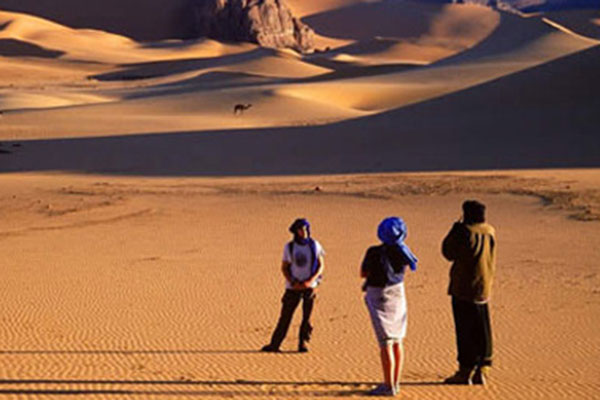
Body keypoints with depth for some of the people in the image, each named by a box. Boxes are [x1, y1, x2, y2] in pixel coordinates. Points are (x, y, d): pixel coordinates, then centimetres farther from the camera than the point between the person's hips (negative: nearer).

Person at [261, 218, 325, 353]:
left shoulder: (314, 245, -1)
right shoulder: (289, 247, -2)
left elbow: (321, 265, 2)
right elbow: (284, 267, 3)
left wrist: (310, 281, -11)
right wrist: (293, 283, -11)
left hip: (310, 286, 0)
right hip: (293, 287, 0)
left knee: (307, 316, -3)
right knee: (285, 315, -2)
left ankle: (303, 344, 9)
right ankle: (274, 344, 3)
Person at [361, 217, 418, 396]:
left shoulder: (374, 253, -22)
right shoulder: (402, 252, -6)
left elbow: (363, 274, -8)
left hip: (379, 297, -5)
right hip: (398, 294, 6)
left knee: (385, 343, -3)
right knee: (397, 341, 12)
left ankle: (388, 386, -1)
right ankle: (395, 383, 19)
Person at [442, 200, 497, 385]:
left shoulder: (465, 232, -17)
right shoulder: (490, 231, 6)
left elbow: (449, 253, -9)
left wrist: (454, 229, 1)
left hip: (464, 288, -7)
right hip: (484, 289, 7)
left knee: (465, 331, -1)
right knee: (481, 332, 12)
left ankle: (465, 371, 4)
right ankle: (482, 371, 16)